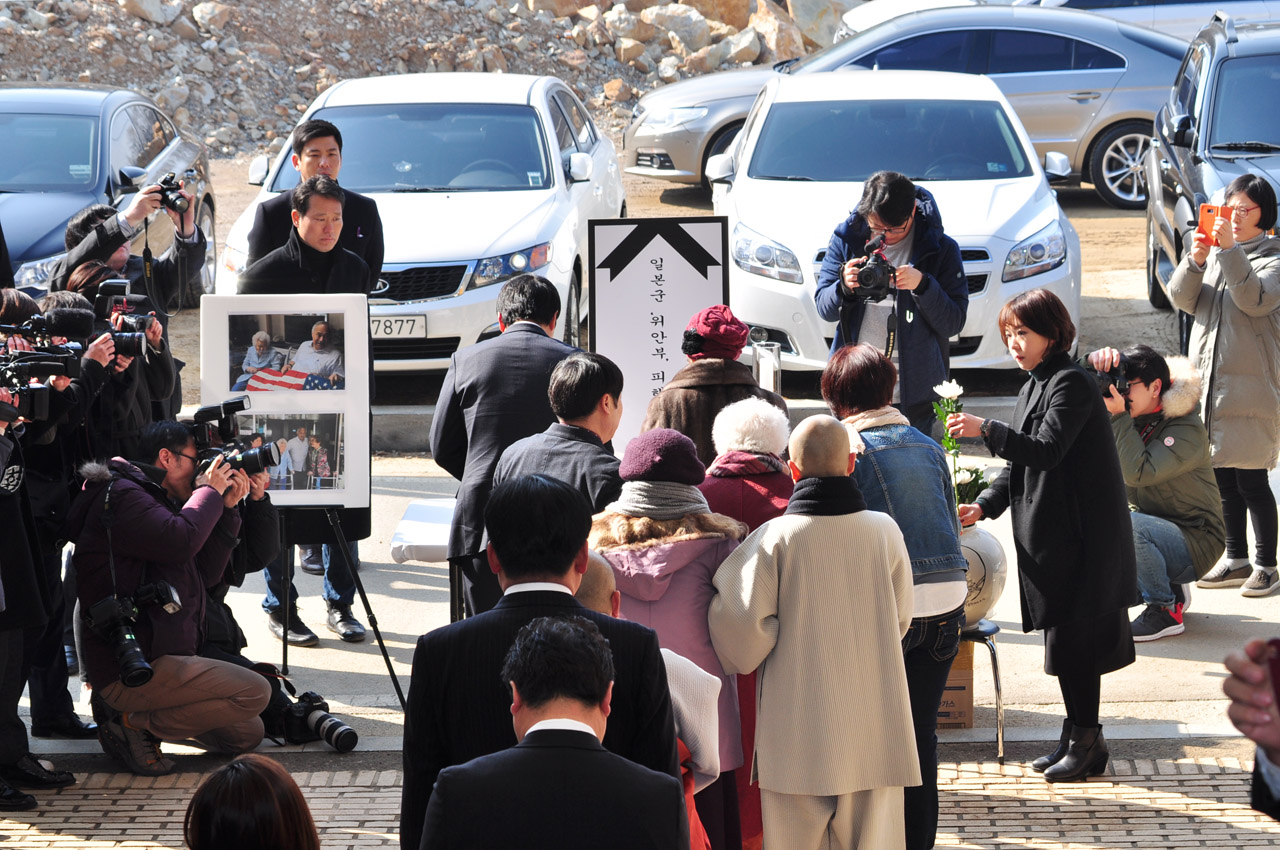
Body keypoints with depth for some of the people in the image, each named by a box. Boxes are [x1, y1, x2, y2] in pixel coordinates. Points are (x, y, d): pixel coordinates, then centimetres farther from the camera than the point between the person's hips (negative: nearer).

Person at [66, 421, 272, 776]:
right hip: (130, 667, -11)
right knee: (255, 691, -16)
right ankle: (134, 723, -10)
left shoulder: (160, 501, 22)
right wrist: (209, 492, -10)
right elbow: (181, 542, -26)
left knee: (247, 734, 11)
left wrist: (227, 510, 11)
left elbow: (206, 572, 19)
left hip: (159, 659, 11)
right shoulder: (121, 495, -10)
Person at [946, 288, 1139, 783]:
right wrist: (984, 506, 6)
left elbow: (1047, 450, -25)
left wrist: (986, 430, -32)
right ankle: (1077, 737, 19)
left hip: (1079, 534, -9)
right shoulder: (1032, 389, 17)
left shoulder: (1071, 384, -13)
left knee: (1071, 637, -8)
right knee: (1061, 637, 12)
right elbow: (1021, 464, 20)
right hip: (1048, 537, 9)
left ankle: (1087, 742, -1)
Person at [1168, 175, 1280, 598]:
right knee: (1223, 480, 12)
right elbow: (1182, 298, 2)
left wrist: (1230, 251, -26)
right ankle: (1237, 560, 22)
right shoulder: (1213, 250, 11)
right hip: (1209, 384, 6)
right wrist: (1194, 261, -15)